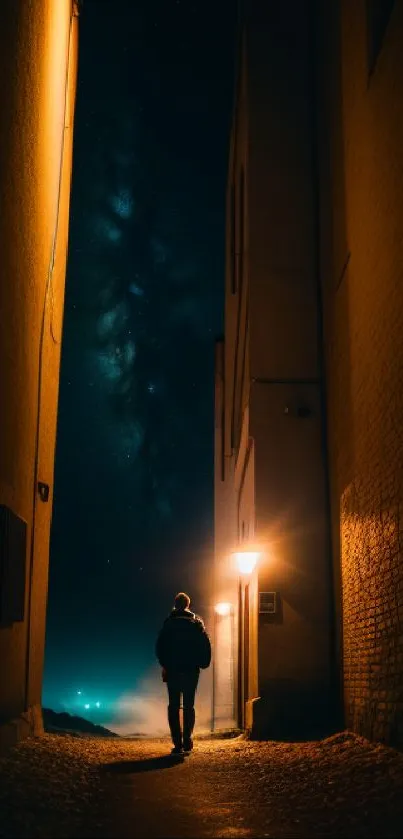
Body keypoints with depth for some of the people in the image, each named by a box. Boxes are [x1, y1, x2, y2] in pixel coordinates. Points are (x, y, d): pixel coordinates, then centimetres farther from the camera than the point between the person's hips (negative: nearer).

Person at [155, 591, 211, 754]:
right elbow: (206, 645, -2)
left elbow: (159, 646, -3)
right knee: (189, 706, 10)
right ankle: (187, 741, 5)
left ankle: (178, 743, -4)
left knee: (174, 706, 3)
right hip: (192, 670, 1)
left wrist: (164, 664, 8)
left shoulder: (169, 622, -2)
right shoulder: (196, 622, 2)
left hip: (173, 669, -1)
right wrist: (203, 663, 7)